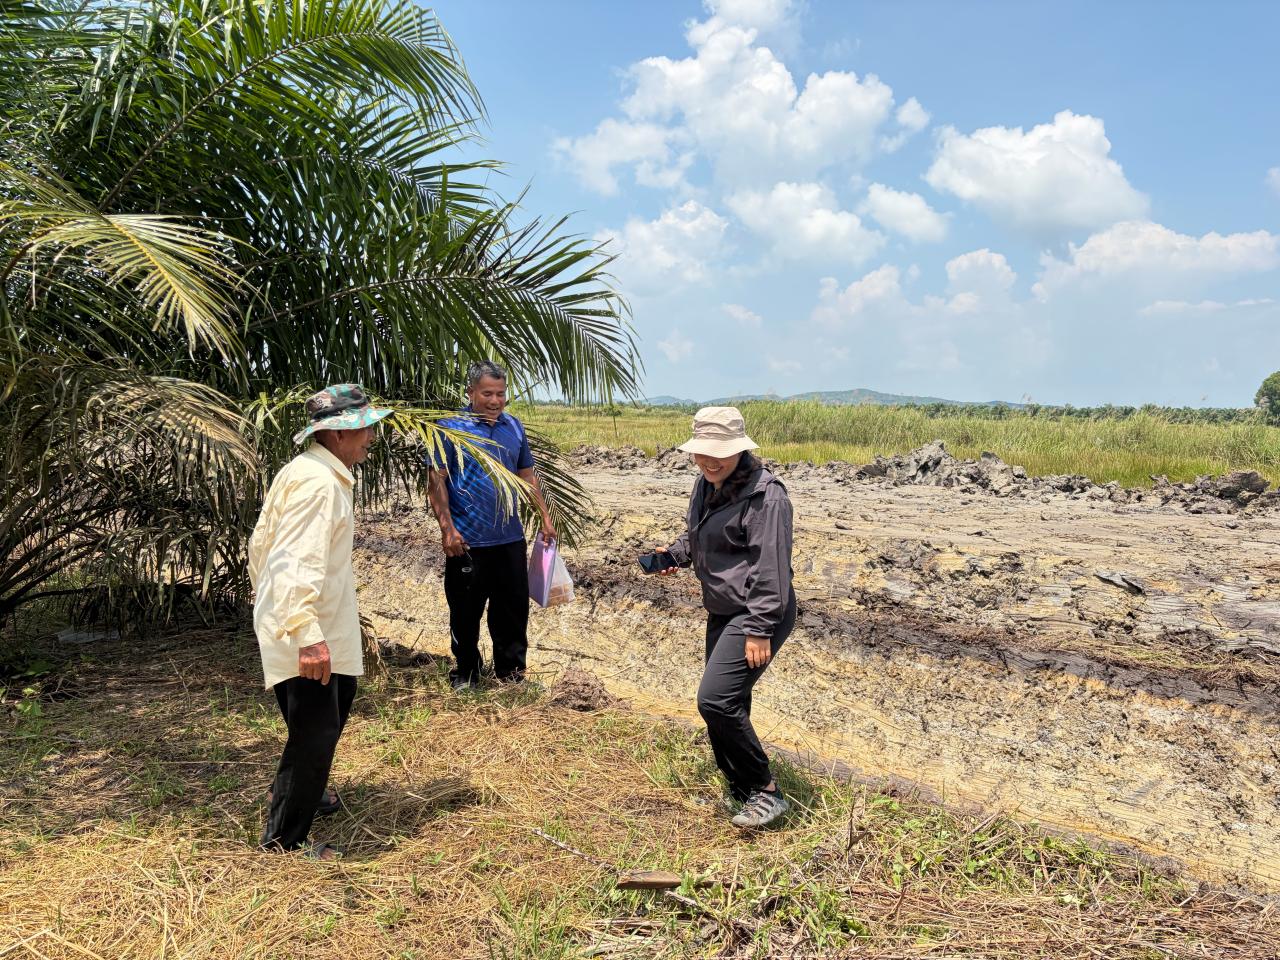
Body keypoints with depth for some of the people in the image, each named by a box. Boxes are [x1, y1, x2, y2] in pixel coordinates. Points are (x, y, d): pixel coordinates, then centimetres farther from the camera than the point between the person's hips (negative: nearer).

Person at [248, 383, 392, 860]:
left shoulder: (302, 471, 11)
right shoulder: (319, 482, -22)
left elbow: (260, 543, 19)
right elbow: (299, 563, -31)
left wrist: (267, 601, 28)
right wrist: (307, 634, -35)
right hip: (307, 636, -11)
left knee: (337, 702, 26)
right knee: (316, 732, -2)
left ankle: (304, 792, 46)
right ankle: (284, 839, 13)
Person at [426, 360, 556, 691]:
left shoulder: (514, 427, 9)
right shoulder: (451, 427, -6)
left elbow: (527, 475, 17)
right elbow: (436, 481, -9)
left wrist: (545, 517, 13)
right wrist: (447, 528, -16)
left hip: (510, 539, 4)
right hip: (467, 541, -4)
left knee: (514, 607, 11)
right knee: (465, 612, 7)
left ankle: (511, 670, 26)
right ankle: (465, 673, 24)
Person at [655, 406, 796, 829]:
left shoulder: (765, 494, -20)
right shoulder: (706, 485, 9)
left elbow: (771, 568, -21)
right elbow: (696, 535, 27)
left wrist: (760, 630, -22)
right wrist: (675, 554, 7)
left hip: (758, 615, -10)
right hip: (721, 612, 10)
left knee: (715, 700, -17)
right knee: (727, 706, 14)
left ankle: (765, 791, -1)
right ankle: (741, 791, 29)